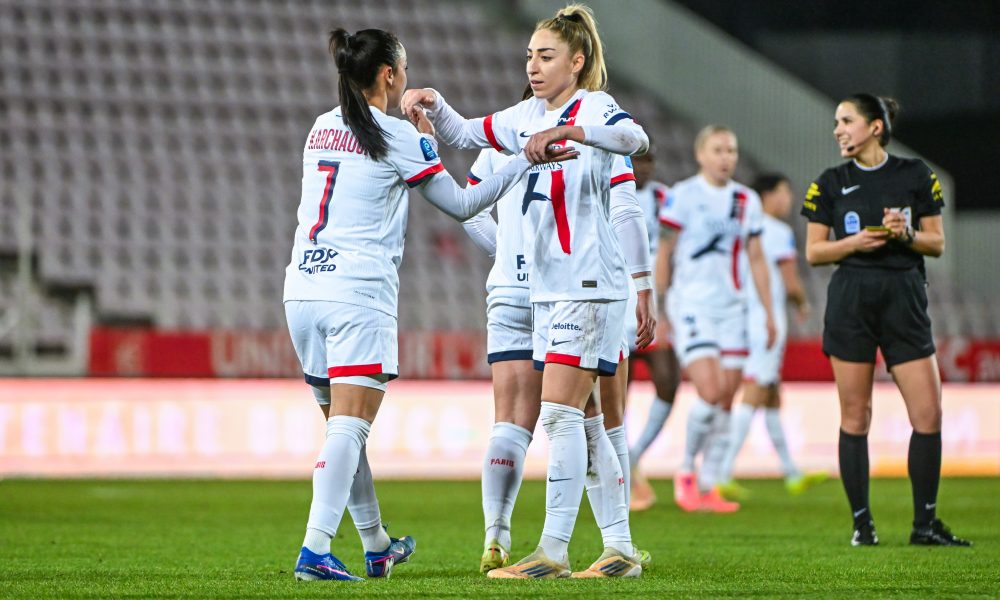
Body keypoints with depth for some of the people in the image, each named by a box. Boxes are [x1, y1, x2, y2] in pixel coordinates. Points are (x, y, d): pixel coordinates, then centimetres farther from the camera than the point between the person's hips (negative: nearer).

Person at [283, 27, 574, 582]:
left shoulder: (322, 128, 14)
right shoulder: (398, 137, -4)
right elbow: (461, 204, 2)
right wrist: (525, 162, 6)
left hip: (302, 288, 7)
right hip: (358, 293, -7)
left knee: (342, 426, 15)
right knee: (349, 428, -10)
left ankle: (377, 548, 29)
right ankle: (315, 551, -22)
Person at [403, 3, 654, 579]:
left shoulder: (593, 107, -9)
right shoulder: (527, 116, 15)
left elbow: (634, 137, -31)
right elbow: (465, 134, 26)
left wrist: (567, 131, -43)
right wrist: (434, 104, 7)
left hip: (591, 285, -9)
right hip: (548, 289, 9)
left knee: (560, 413, -12)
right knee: (584, 424, 10)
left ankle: (554, 550, -12)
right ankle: (621, 548, 14)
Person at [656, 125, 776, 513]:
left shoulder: (747, 200, 12)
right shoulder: (682, 196, -4)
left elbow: (756, 259, 17)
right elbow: (664, 255, -2)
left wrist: (769, 312, 14)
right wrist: (658, 311, -5)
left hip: (731, 307, 5)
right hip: (691, 305, -5)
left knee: (726, 401, 1)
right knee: (710, 394, -17)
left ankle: (707, 487, 9)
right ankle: (686, 472, 3)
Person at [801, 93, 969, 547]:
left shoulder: (915, 175, 6)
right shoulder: (831, 183, 6)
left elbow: (937, 243, 9)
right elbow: (814, 252, 6)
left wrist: (907, 234, -11)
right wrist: (856, 241, -11)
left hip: (905, 300, 0)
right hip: (851, 301, 0)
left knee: (929, 413, -6)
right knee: (855, 416, -1)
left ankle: (925, 523, 4)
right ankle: (862, 522, 7)